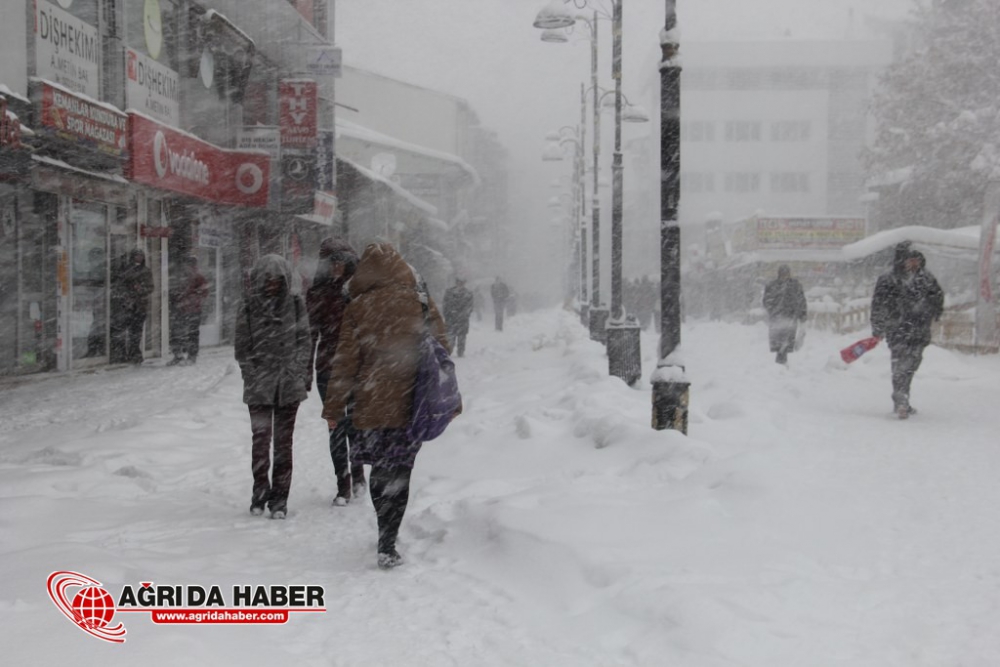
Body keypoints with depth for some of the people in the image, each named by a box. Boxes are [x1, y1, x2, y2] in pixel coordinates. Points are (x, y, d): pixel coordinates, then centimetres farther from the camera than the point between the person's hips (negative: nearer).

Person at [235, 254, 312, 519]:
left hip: (289, 383, 1)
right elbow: (242, 345, 3)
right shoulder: (249, 306, 2)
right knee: (260, 439, -3)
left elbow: (304, 341, 7)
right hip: (259, 385, -1)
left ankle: (279, 497, 10)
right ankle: (260, 491, 13)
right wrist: (252, 374, -6)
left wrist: (301, 373, -2)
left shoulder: (295, 304, 5)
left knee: (283, 441, 4)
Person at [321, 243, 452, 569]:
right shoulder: (421, 302, 1)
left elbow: (346, 361, -1)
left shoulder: (357, 307, -2)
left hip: (372, 405, 0)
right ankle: (387, 545, -4)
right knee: (398, 474, 3)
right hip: (411, 406, 0)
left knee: (379, 471, 15)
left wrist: (333, 408, 6)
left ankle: (387, 538, 26)